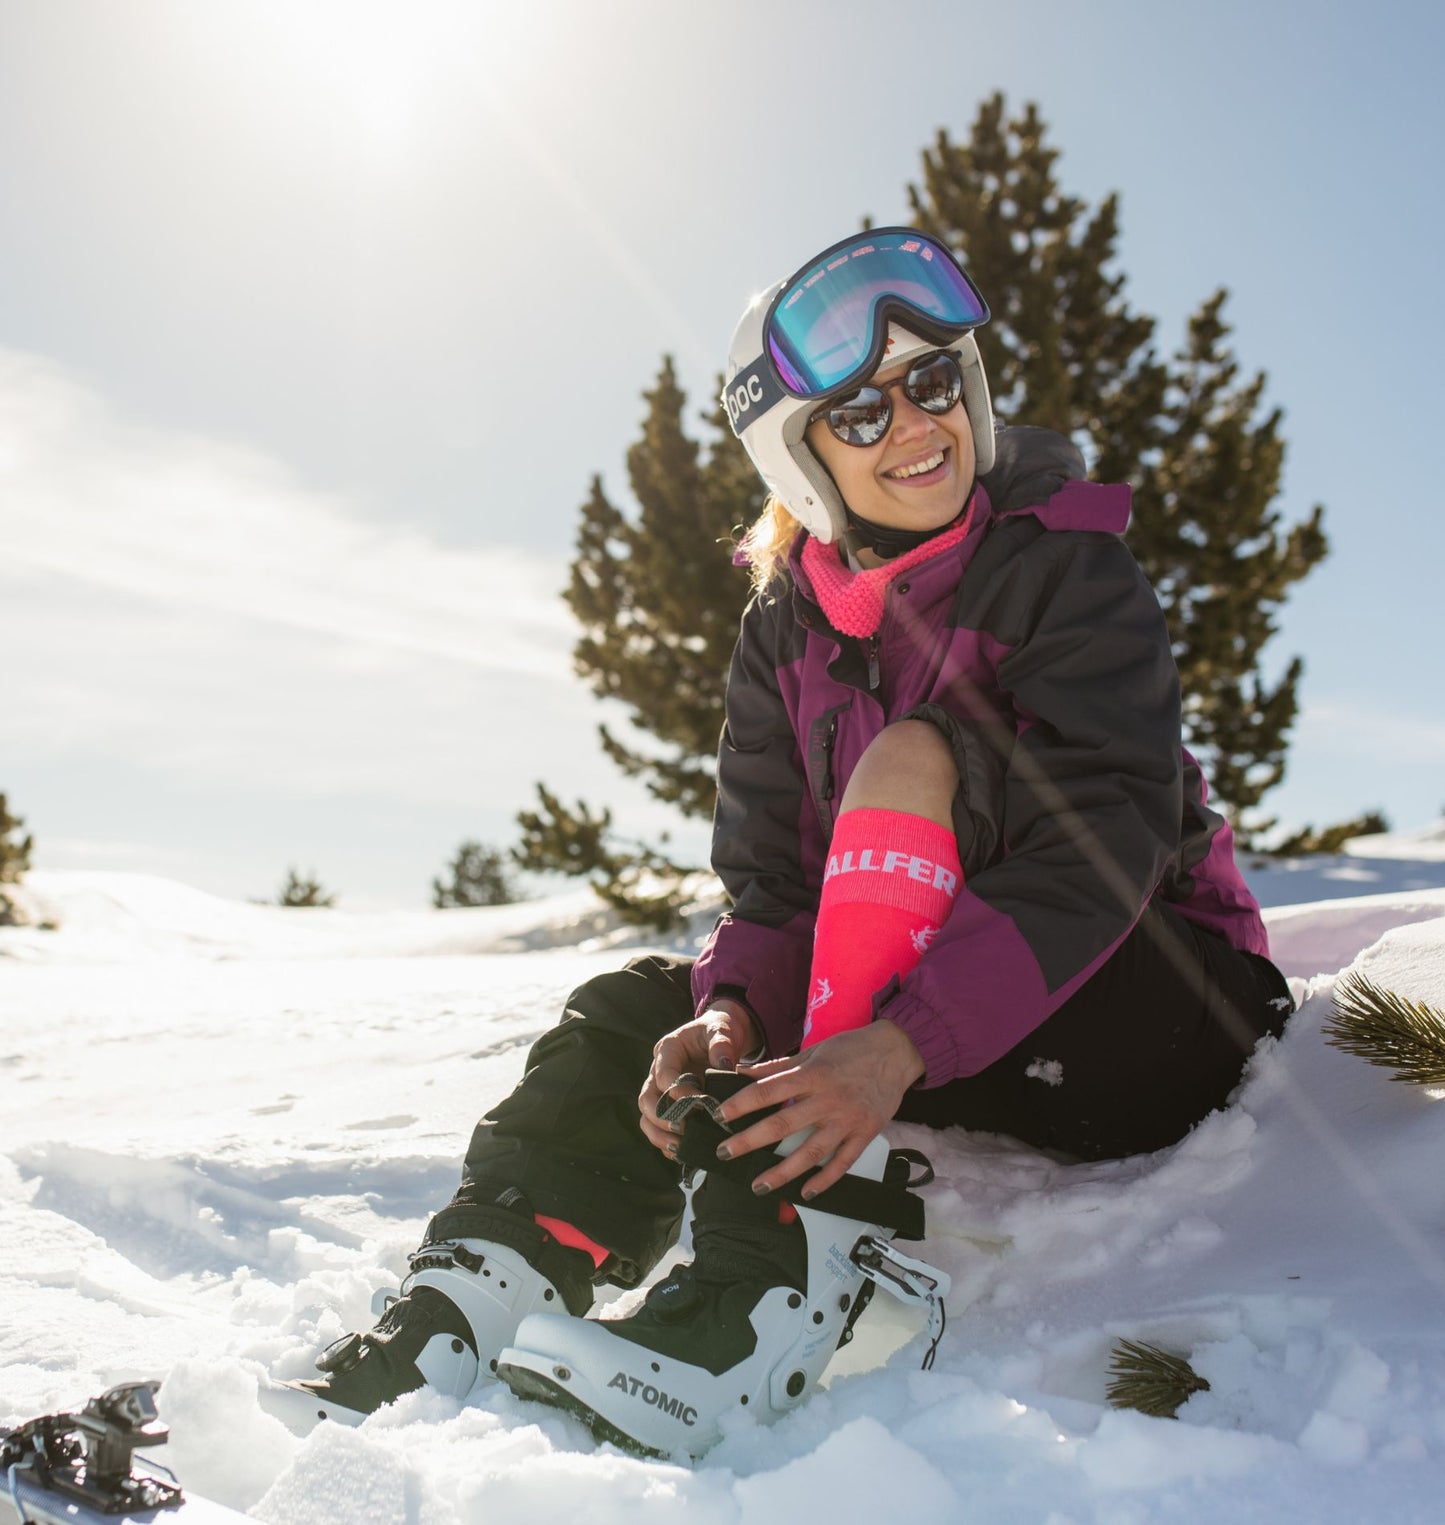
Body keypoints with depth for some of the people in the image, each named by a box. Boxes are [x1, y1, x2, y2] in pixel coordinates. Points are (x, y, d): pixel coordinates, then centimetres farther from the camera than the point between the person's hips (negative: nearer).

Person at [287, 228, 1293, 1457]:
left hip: (1145, 1005, -5)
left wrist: (898, 1043, -40)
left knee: (915, 754, -29)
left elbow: (1105, 837, -27)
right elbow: (773, 881, -3)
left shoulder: (1065, 564, -13)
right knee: (636, 1008, -10)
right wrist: (730, 1012, -27)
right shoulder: (787, 629, 2)